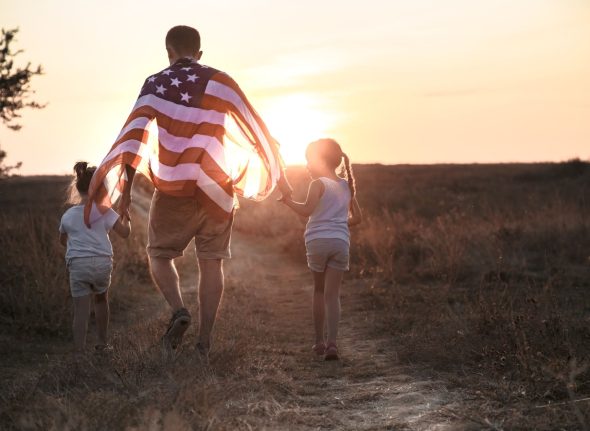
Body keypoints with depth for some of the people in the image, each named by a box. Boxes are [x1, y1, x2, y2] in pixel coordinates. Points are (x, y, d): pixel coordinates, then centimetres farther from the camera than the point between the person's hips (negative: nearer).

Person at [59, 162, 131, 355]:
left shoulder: (68, 215, 9)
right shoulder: (104, 211, 0)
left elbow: (63, 240, 23)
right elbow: (124, 232, -2)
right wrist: (125, 218, 18)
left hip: (77, 265, 0)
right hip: (102, 262, 0)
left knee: (81, 310, -1)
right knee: (101, 299, 24)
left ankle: (79, 351, -7)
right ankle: (102, 343, 31)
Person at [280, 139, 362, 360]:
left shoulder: (318, 184, -4)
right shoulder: (346, 186, 14)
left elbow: (306, 210, -19)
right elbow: (357, 217, 17)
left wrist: (287, 200, -6)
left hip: (318, 240, -3)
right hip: (341, 242, 3)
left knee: (319, 291, 14)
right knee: (332, 294, 0)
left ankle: (319, 341, 19)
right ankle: (332, 343, -13)